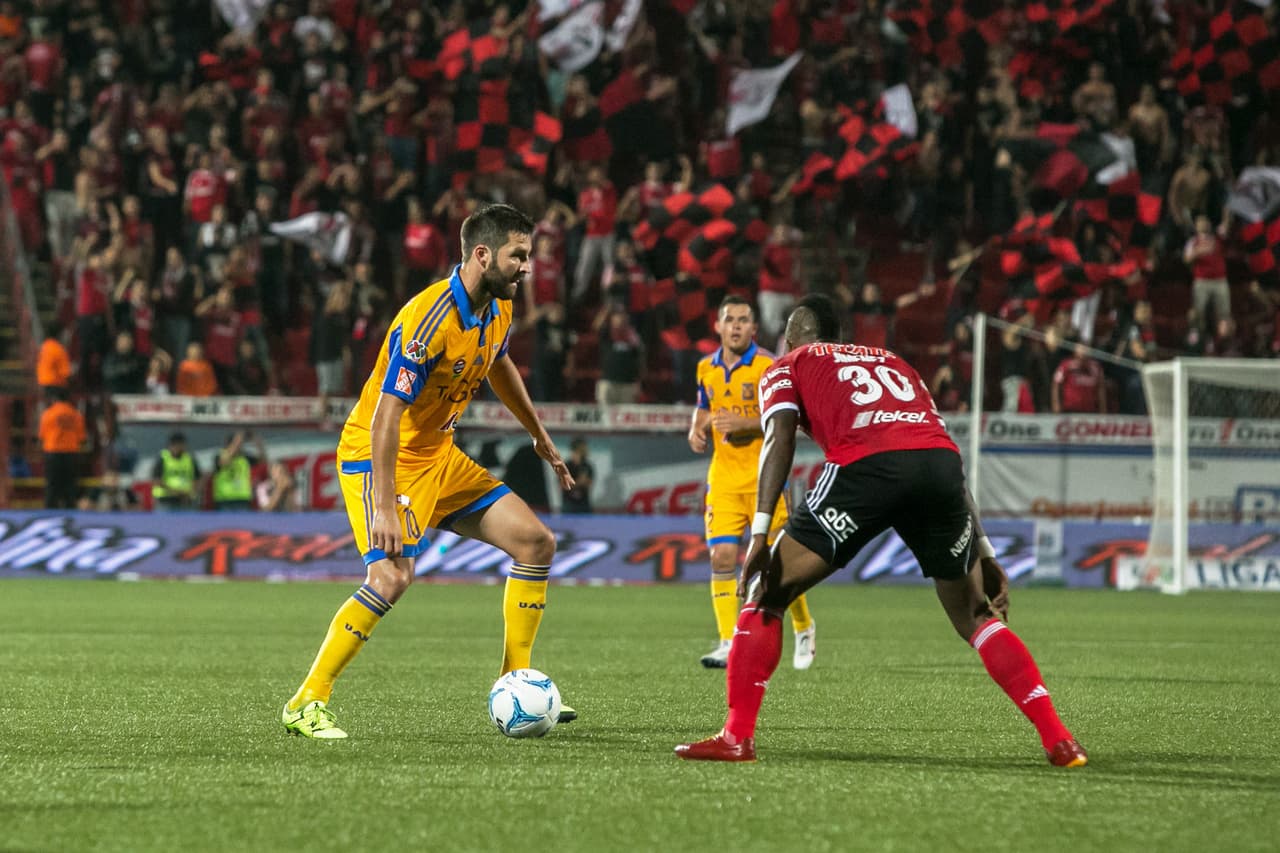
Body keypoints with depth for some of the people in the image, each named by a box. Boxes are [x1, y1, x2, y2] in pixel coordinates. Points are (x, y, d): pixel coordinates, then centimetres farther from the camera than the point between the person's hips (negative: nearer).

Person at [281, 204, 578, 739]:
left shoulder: (498, 310, 1)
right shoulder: (429, 319, -27)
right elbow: (386, 413, -29)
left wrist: (540, 438, 32)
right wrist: (383, 508, -34)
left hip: (439, 455, 9)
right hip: (379, 457, -9)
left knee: (536, 542, 3)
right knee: (392, 575, -26)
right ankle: (306, 704, -15)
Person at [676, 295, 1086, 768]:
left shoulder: (787, 367, 25)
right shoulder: (893, 362, 38)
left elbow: (780, 438, 4)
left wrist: (759, 534, -5)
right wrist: (983, 553, 30)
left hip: (866, 465, -4)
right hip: (940, 459, 4)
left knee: (765, 592, 11)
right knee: (973, 617, 21)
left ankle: (737, 735, 1)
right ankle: (1059, 740, 11)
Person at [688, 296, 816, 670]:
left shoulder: (768, 366, -9)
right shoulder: (707, 368, 7)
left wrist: (745, 423, -25)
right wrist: (697, 430, 2)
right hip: (723, 476, 4)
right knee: (722, 557, -9)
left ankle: (804, 629, 24)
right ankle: (728, 643, -7)